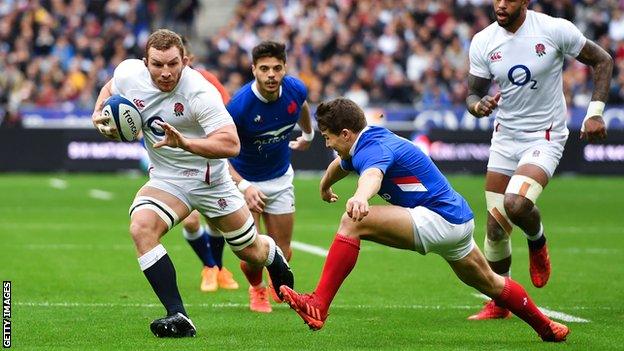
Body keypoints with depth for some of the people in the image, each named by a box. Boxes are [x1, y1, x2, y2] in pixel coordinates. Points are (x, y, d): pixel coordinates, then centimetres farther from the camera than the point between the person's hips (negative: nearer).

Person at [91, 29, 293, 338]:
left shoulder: (200, 93, -29)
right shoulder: (129, 74, -15)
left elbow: (231, 144, -35)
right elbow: (111, 89, 12)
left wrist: (184, 142, -46)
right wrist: (98, 115, -7)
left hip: (210, 178, -3)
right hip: (166, 179, 3)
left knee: (250, 251, 13)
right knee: (140, 227, -28)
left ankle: (276, 258, 54)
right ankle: (178, 318, -24)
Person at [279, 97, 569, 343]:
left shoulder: (373, 148, -19)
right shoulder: (363, 146, 13)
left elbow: (372, 176, -46)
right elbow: (339, 166, 38)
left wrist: (360, 198, -68)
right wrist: (324, 187, 57)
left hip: (437, 218, -11)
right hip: (458, 220, 11)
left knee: (353, 222, -23)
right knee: (491, 284, 31)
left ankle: (318, 306, -29)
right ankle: (546, 327, 50)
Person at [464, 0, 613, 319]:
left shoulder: (555, 30, -14)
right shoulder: (483, 42, -3)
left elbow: (602, 61, -2)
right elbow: (473, 95, 4)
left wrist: (595, 113, -10)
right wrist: (479, 106, -21)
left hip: (545, 138, -4)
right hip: (505, 138, 4)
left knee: (516, 204, -28)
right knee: (495, 228, 1)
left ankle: (537, 242, 7)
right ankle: (499, 303, 20)